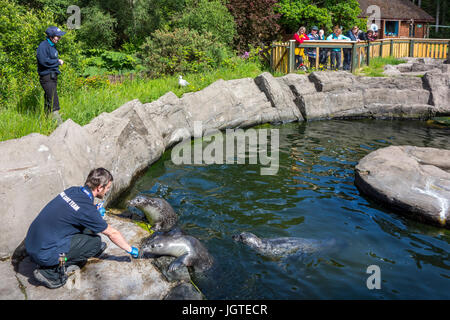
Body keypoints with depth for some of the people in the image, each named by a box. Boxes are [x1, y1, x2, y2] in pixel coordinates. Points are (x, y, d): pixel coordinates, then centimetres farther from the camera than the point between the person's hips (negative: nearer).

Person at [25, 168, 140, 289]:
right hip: (44, 255, -8)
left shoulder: (72, 190, 2)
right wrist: (131, 250, 8)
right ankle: (50, 272, -2)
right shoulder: (87, 209, -20)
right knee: (95, 241, -2)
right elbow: (112, 233, -7)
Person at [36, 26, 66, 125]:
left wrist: (58, 61, 7)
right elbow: (44, 61, -23)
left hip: (53, 76, 10)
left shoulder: (52, 46, 16)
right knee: (53, 102, -13)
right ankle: (59, 124, -15)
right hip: (47, 77, -10)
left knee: (49, 101, 13)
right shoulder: (43, 46, -13)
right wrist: (58, 62, -12)